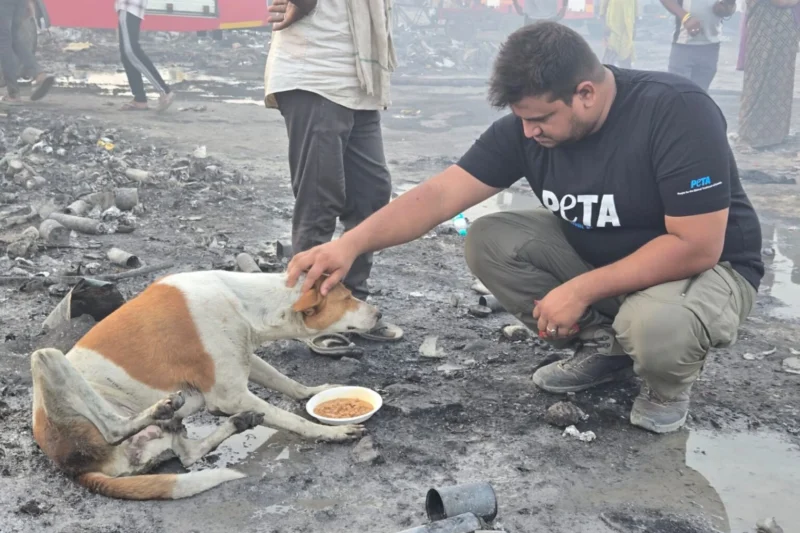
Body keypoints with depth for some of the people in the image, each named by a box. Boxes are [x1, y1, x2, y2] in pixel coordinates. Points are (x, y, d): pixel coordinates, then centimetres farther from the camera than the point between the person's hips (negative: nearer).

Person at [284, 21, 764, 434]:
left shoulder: (678, 112, -28)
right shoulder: (525, 127, -14)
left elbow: (696, 247, -30)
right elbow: (438, 195, -18)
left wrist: (581, 290, -29)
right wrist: (351, 244, -31)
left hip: (707, 267, -5)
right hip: (595, 255, 6)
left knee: (654, 325, -40)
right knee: (488, 242, -14)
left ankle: (670, 381, -1)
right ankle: (602, 344, 2)